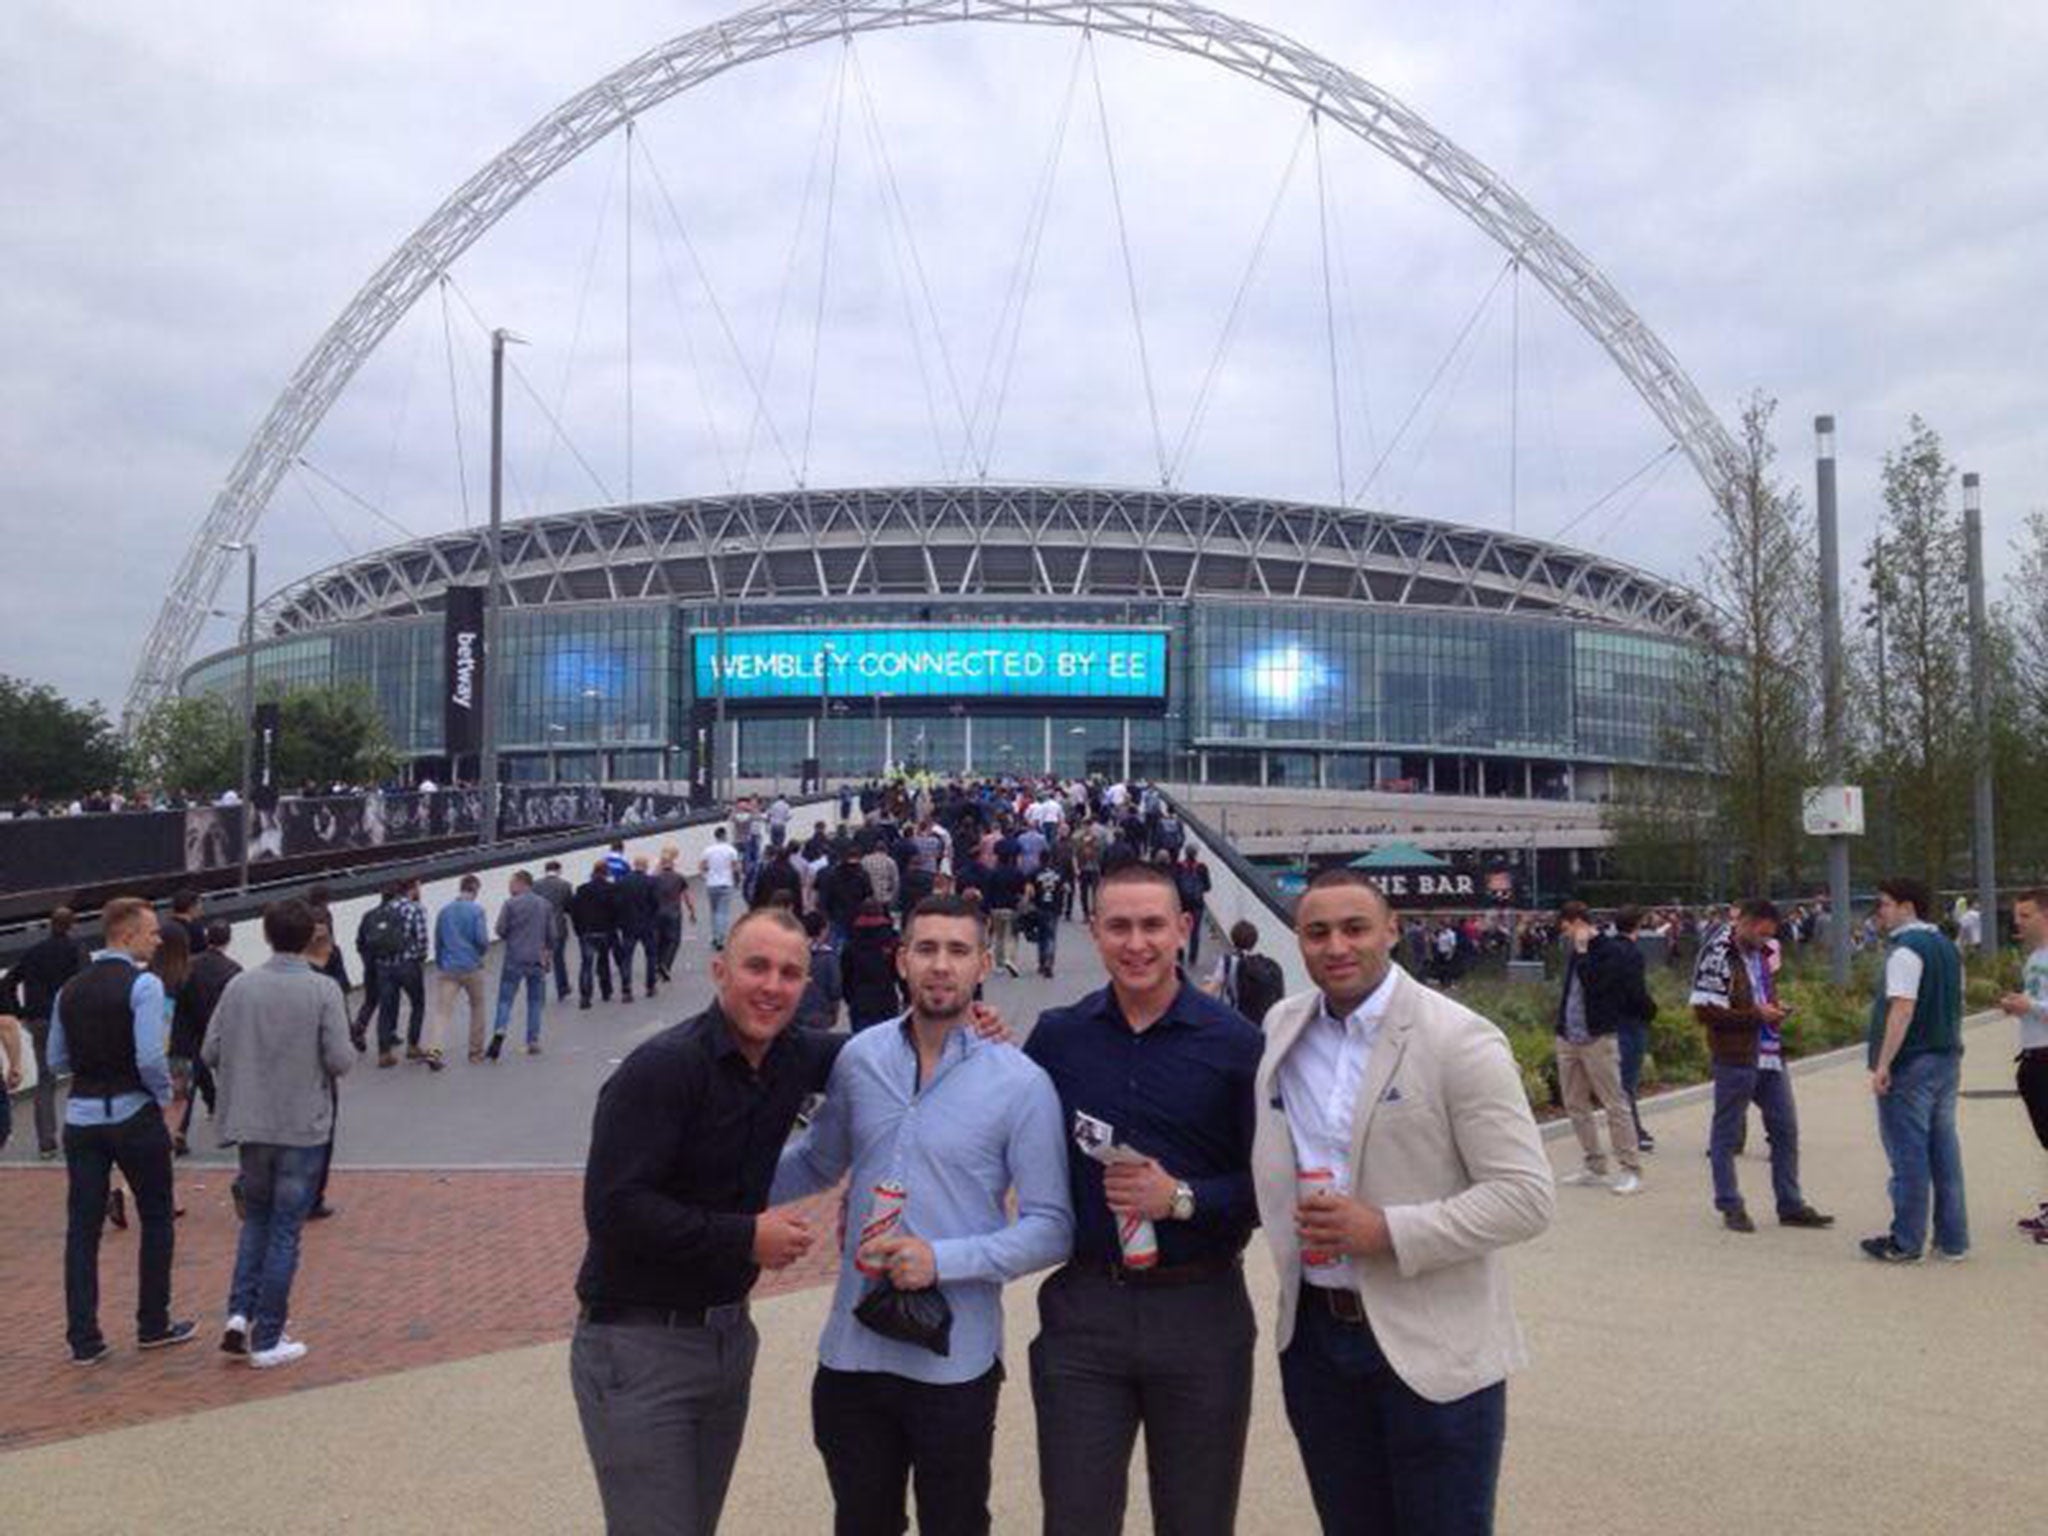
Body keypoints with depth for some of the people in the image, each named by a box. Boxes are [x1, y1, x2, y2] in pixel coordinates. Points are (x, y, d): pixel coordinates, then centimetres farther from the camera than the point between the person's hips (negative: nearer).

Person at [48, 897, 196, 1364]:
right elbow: (150, 1059, -21)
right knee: (156, 1219, 11)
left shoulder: (70, 990, 6)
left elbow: (57, 1061, 12)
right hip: (133, 1114, -5)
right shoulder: (143, 985, -14)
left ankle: (83, 1339, 10)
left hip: (81, 1115, 5)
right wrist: (164, 1092, -4)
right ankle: (154, 1325, 19)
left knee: (81, 1228, 8)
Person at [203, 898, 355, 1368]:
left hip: (250, 1125, 3)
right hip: (302, 1128, -3)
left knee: (256, 1219, 22)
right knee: (285, 1231, 6)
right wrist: (349, 1052, 6)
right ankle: (267, 1339, 11)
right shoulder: (322, 990, -12)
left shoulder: (240, 986, -2)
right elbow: (340, 1060, -16)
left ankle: (240, 1312, 9)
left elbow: (210, 1052, -1)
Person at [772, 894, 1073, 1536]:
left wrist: (943, 1260, -20)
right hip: (851, 1352, 3)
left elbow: (1051, 1228, -10)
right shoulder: (858, 1058, 0)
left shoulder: (1021, 1084, -11)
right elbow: (816, 1163, 16)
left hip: (954, 1364, -3)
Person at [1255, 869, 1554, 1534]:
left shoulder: (1458, 1040, -13)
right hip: (1314, 1334, 5)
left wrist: (1387, 1231, -22)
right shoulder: (1282, 1026, 3)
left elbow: (1526, 1196, -16)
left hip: (1431, 1351, -5)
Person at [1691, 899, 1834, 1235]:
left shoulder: (1758, 954, 13)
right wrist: (1756, 1014, -17)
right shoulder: (1717, 956, -14)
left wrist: (1774, 1013, 5)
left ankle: (1790, 1205, 21)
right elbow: (1704, 1011, -19)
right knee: (1726, 1134, 3)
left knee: (1786, 1130, 11)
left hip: (1769, 1056, 8)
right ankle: (1731, 1207, 13)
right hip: (1735, 1059, -8)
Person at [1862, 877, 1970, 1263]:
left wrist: (1882, 1065, -21)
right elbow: (1955, 1005, 19)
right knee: (1944, 1151, 12)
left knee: (1908, 1155, -2)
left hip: (1911, 1064, -9)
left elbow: (1902, 1010, -22)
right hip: (1946, 1059, 9)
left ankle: (1906, 1243, 5)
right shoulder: (1946, 946, 14)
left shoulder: (1906, 949, -15)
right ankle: (1953, 1241, 16)